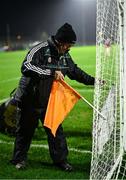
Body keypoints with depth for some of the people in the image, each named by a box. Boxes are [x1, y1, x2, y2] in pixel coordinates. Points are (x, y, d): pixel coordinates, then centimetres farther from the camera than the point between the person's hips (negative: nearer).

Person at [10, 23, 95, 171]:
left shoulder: (65, 55, 3)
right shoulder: (41, 50, -21)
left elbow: (75, 72, 18)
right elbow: (26, 67, -35)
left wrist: (93, 81, 11)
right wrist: (52, 72, -37)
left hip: (50, 101, 6)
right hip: (29, 100, -5)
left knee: (56, 130, 5)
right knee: (25, 131, 9)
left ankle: (60, 160, 18)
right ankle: (19, 159, 27)